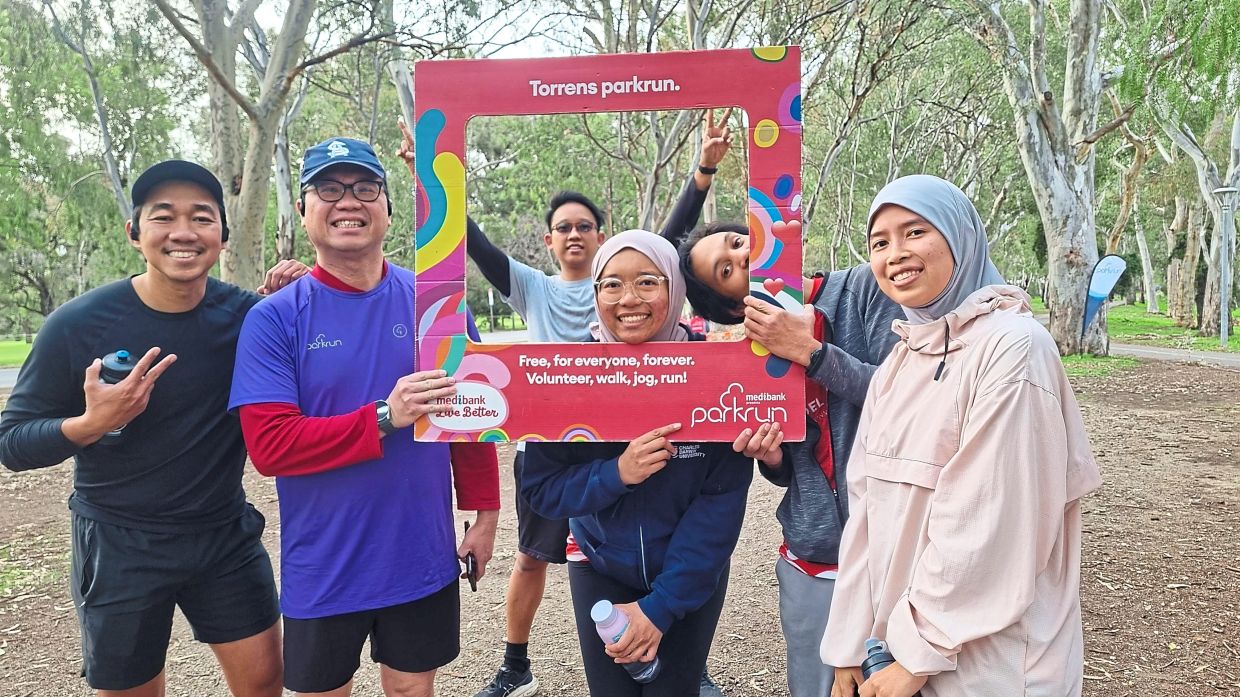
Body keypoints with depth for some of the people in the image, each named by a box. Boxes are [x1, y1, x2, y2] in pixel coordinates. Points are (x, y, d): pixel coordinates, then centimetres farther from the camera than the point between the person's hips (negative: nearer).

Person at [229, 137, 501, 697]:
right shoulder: (274, 319, -10)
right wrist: (385, 417, -25)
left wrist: (484, 513, 2)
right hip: (323, 570, -1)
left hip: (424, 560, 1)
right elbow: (269, 445, -16)